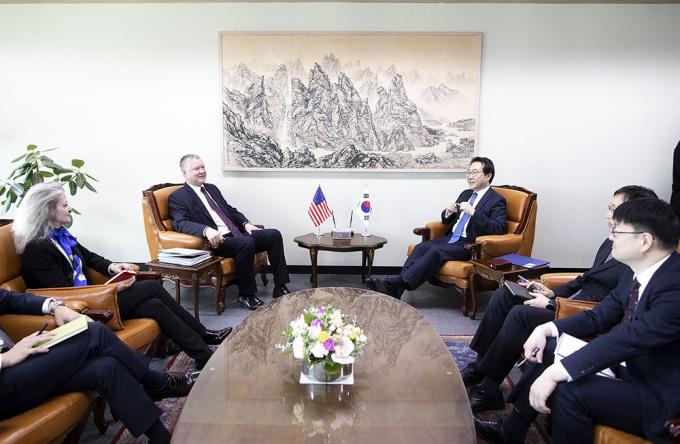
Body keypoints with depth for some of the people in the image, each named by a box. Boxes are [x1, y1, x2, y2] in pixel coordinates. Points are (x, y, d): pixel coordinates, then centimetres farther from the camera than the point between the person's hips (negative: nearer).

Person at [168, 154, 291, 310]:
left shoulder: (212, 188, 22)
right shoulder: (177, 197, 0)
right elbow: (181, 223, -16)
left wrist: (246, 224, 6)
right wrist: (207, 230, -34)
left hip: (237, 234, 8)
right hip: (216, 241, -7)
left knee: (274, 235, -11)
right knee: (246, 243, -35)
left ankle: (280, 287, -7)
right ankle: (246, 295, -17)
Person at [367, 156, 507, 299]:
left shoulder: (497, 200, -2)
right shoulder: (466, 194, 20)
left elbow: (499, 229, -18)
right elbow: (446, 221, 25)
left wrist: (473, 212, -24)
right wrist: (448, 211, -1)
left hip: (468, 245, -7)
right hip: (450, 238, 7)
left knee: (435, 251, -30)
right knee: (421, 247, -20)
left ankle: (395, 284, -36)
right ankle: (395, 290, -31)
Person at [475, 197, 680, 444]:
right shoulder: (636, 272, 1)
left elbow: (628, 338, -35)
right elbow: (599, 316, 8)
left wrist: (555, 373, -35)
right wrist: (546, 329, -7)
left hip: (659, 395, -9)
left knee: (569, 390, -28)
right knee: (551, 347, 5)